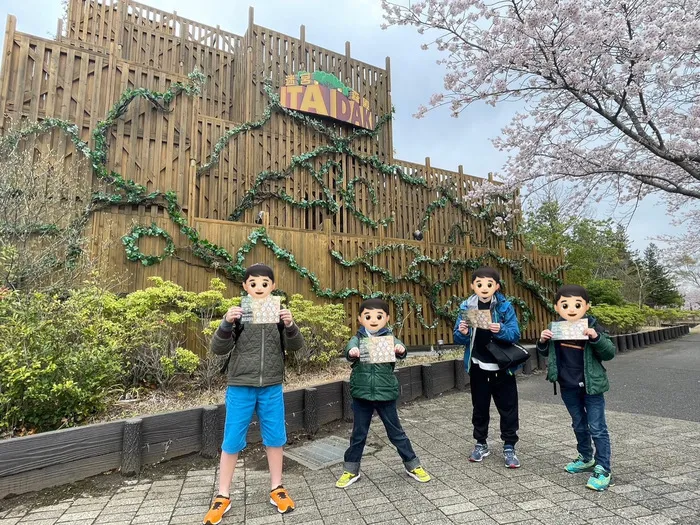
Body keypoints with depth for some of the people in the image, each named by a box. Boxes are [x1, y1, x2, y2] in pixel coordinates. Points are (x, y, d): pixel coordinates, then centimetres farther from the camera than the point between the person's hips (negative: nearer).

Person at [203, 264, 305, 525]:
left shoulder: (279, 312, -2)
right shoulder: (238, 313, -6)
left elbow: (295, 346, -6)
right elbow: (218, 349, -8)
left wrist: (290, 325, -27)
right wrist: (226, 323, -27)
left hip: (272, 387, 1)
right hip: (240, 387, -1)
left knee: (275, 438, 12)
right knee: (231, 441, 9)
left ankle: (276, 488, 32)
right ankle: (223, 496, 28)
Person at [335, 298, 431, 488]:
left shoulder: (389, 338, -3)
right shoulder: (358, 339, -3)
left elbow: (399, 347, -22)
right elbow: (350, 348, -22)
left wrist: (400, 350, -46)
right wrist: (352, 352, -46)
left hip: (385, 393, 0)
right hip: (361, 394, 1)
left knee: (396, 432, 14)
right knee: (358, 434, 14)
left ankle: (413, 466, 32)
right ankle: (351, 470, 31)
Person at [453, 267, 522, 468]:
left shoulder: (505, 306, -9)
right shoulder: (466, 307, -4)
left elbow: (515, 335, -13)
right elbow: (458, 339, -1)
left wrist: (500, 330, -33)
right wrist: (462, 333, -24)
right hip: (478, 367, 2)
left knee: (508, 408, 8)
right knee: (480, 407, 15)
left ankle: (509, 447, 24)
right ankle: (481, 444, 31)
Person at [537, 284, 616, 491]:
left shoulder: (592, 327, -13)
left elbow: (610, 353, -13)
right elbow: (545, 352, 7)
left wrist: (596, 338, -31)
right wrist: (542, 340, -15)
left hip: (591, 385, -4)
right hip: (568, 386, 4)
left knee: (597, 427, 2)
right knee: (579, 425, 21)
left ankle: (603, 469, 12)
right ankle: (586, 458, 38)